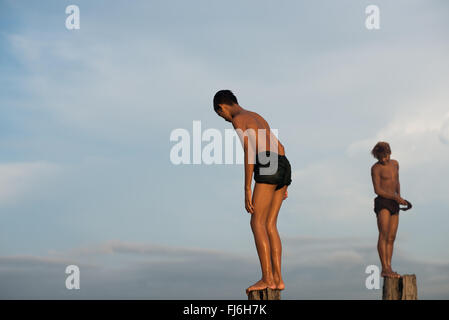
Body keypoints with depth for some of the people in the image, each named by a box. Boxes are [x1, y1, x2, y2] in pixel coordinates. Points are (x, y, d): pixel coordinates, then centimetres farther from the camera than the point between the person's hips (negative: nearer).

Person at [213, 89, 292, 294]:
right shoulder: (257, 118, 30)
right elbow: (279, 147, 31)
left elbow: (249, 152, -12)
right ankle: (277, 278, 3)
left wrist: (247, 190, -14)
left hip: (268, 169, -9)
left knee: (257, 224, -7)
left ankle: (267, 279, -12)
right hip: (283, 167, 9)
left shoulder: (238, 120, 0)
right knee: (269, 225, 8)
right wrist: (282, 186, 30)